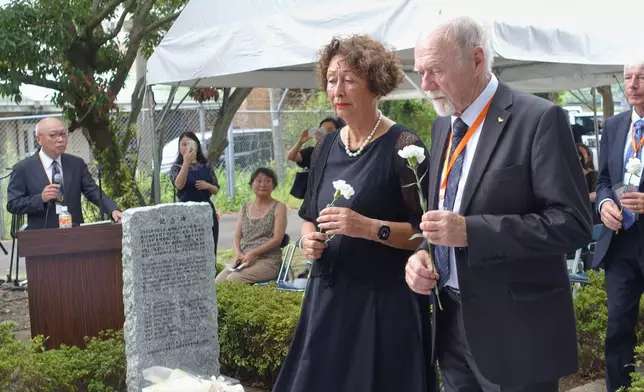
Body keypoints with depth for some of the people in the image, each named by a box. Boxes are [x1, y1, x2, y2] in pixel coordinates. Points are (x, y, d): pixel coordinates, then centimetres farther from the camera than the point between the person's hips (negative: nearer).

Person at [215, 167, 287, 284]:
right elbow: (237, 236, 14)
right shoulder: (245, 208, 17)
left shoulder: (279, 208, 3)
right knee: (218, 281, -22)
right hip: (244, 258, 4)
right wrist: (238, 253, -8)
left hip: (268, 259, -4)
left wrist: (252, 253, -16)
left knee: (233, 279, -29)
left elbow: (277, 239, -6)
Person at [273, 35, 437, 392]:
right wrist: (308, 240, -3)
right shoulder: (325, 147, 8)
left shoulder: (403, 146, -11)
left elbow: (426, 231, -12)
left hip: (385, 301, -5)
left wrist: (370, 227, -24)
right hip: (328, 296, 6)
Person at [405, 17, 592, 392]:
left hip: (515, 330, -6)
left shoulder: (539, 119, -13)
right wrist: (422, 253, -3)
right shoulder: (443, 125, 10)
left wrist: (471, 231, -25)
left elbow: (573, 222, -18)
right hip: (452, 321, 7)